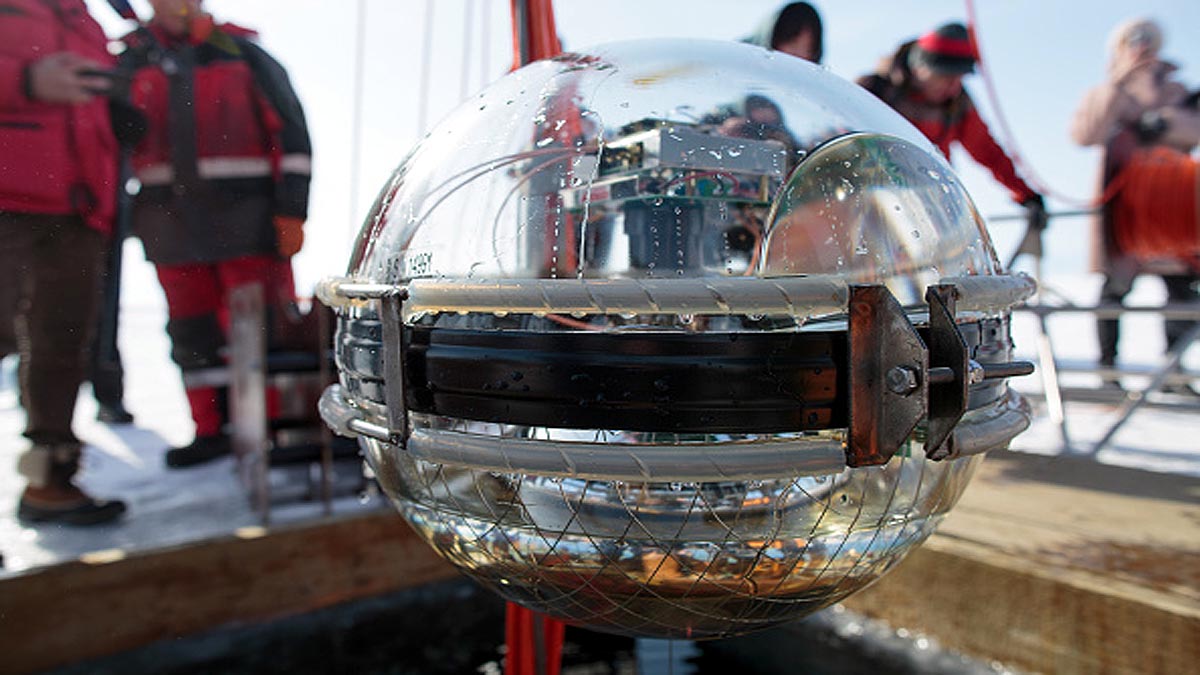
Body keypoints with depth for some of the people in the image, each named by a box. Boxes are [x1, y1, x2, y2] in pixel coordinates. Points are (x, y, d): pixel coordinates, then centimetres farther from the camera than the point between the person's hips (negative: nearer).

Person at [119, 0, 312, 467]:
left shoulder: (243, 53, 4)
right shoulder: (132, 58, 14)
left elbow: (291, 133, -1)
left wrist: (291, 211, -8)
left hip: (245, 217, -4)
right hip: (170, 219, 4)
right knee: (191, 331, 8)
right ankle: (211, 431, 19)